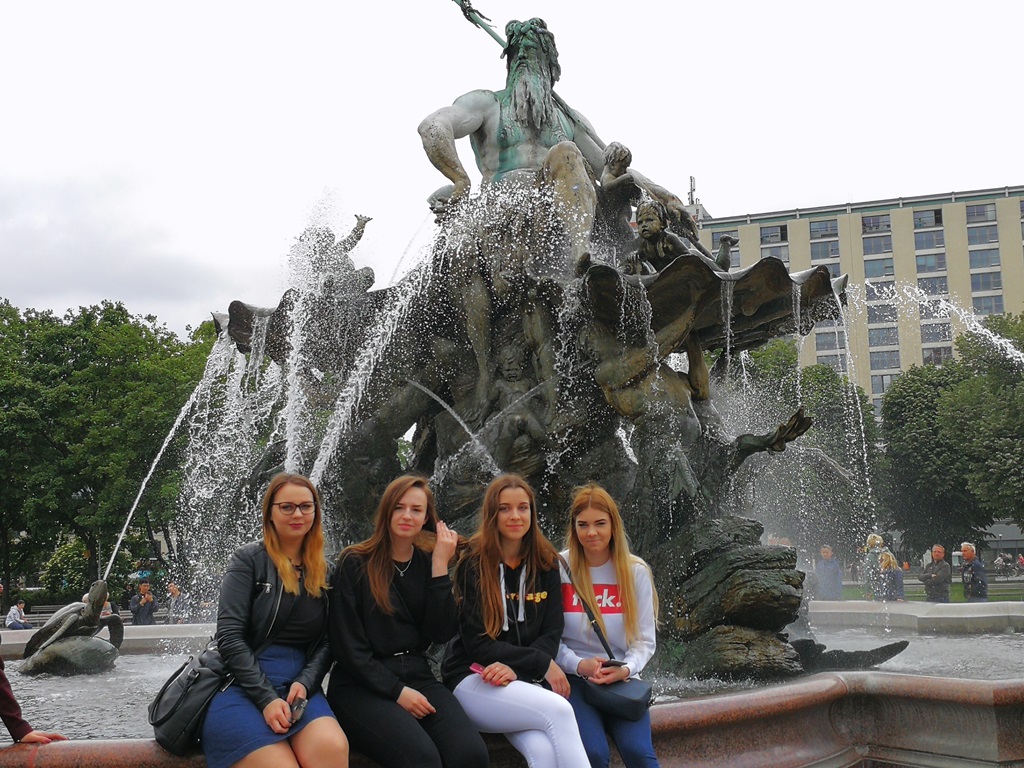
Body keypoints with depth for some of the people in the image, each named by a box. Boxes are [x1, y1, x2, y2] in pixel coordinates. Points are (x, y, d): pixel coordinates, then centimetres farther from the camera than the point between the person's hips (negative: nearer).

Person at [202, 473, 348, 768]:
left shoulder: (324, 573, 15)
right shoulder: (248, 559, 2)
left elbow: (326, 642, 10)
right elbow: (229, 635, -7)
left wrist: (304, 683, -10)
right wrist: (266, 699, -15)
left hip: (299, 686, 3)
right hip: (242, 685, -3)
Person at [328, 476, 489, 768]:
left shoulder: (428, 563, 10)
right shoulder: (355, 563, -2)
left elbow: (442, 633, -2)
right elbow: (347, 644, -6)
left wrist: (440, 567, -7)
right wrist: (396, 691, -12)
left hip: (417, 676, 4)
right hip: (362, 685, -4)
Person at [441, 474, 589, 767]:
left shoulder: (546, 564, 8)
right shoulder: (473, 565, -3)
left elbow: (551, 634, 4)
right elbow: (477, 643, -7)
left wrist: (516, 667, -16)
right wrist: (543, 664, -11)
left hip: (524, 680, 3)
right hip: (473, 679, -3)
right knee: (559, 710, -31)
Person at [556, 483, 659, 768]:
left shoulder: (635, 571, 3)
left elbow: (645, 639, 6)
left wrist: (626, 669, -14)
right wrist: (580, 665, -16)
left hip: (621, 680, 2)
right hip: (573, 678, -1)